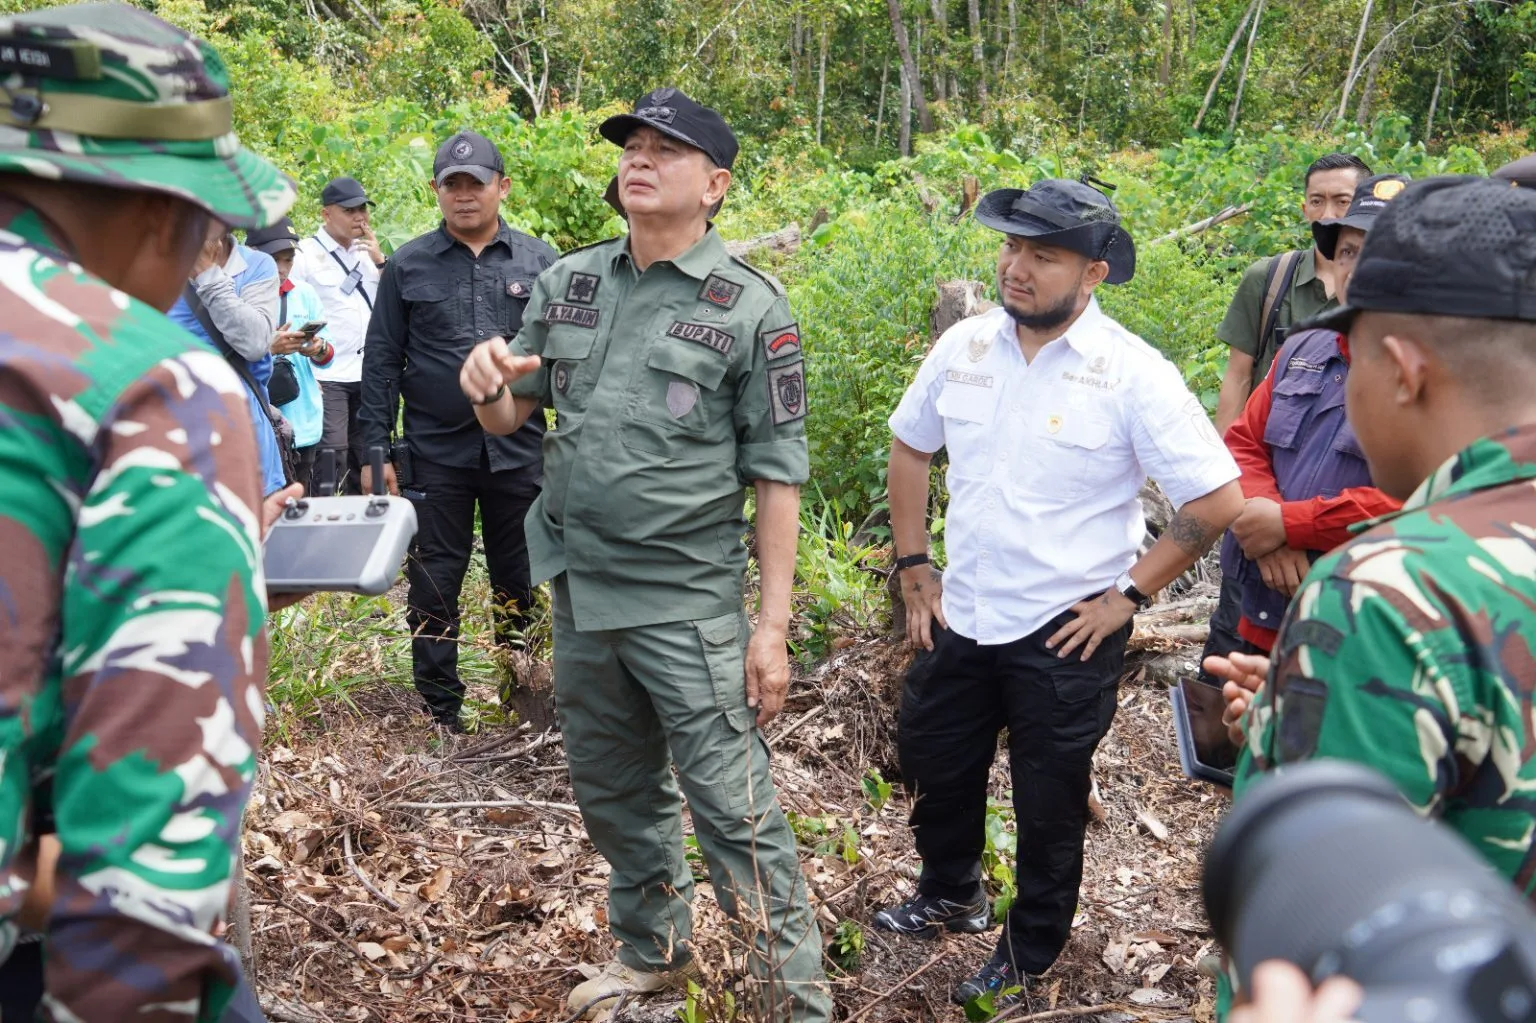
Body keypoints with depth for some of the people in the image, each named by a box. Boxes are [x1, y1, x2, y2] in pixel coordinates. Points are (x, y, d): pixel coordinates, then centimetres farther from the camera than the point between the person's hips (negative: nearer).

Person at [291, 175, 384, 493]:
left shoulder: (368, 252, 12)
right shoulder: (305, 255, -5)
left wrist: (380, 261, -2)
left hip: (367, 375, 6)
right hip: (325, 377, -6)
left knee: (365, 460, 11)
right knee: (331, 460, -11)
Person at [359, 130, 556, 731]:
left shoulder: (539, 262, 6)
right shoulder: (408, 265, 4)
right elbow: (381, 362, 4)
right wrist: (376, 450, -2)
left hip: (520, 451, 1)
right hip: (435, 452, 0)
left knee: (522, 586, 11)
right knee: (433, 589, 6)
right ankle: (439, 714, 20)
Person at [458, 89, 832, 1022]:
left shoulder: (752, 308, -8)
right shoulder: (569, 282, 6)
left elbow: (778, 476, -8)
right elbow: (511, 417, 13)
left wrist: (774, 625, -12)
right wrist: (490, 386, -12)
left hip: (687, 603, -6)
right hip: (580, 590, 6)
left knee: (733, 807, -3)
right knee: (614, 792, 20)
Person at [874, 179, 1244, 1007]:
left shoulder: (1131, 374, -18)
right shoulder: (964, 346, -3)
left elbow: (1218, 500, -16)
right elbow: (910, 444, 12)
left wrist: (1128, 595, -13)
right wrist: (913, 566, 8)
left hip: (1066, 635, -5)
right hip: (961, 618, 5)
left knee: (1048, 806, 13)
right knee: (933, 766, 21)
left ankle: (1028, 956, 37)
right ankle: (950, 896, 49)